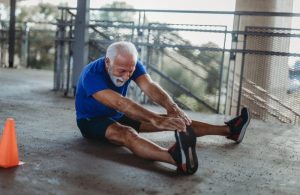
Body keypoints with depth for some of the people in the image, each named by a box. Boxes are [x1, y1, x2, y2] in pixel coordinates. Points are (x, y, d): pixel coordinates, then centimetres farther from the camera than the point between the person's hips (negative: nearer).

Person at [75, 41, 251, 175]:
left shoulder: (132, 65, -12)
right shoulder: (92, 74, -30)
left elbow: (149, 86, -30)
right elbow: (119, 103, -45)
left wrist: (171, 107, -50)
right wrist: (155, 119, -57)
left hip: (119, 116, 7)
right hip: (91, 120, -7)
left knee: (171, 121, -6)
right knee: (126, 133, -40)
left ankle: (228, 130, -4)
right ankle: (178, 159, -67)